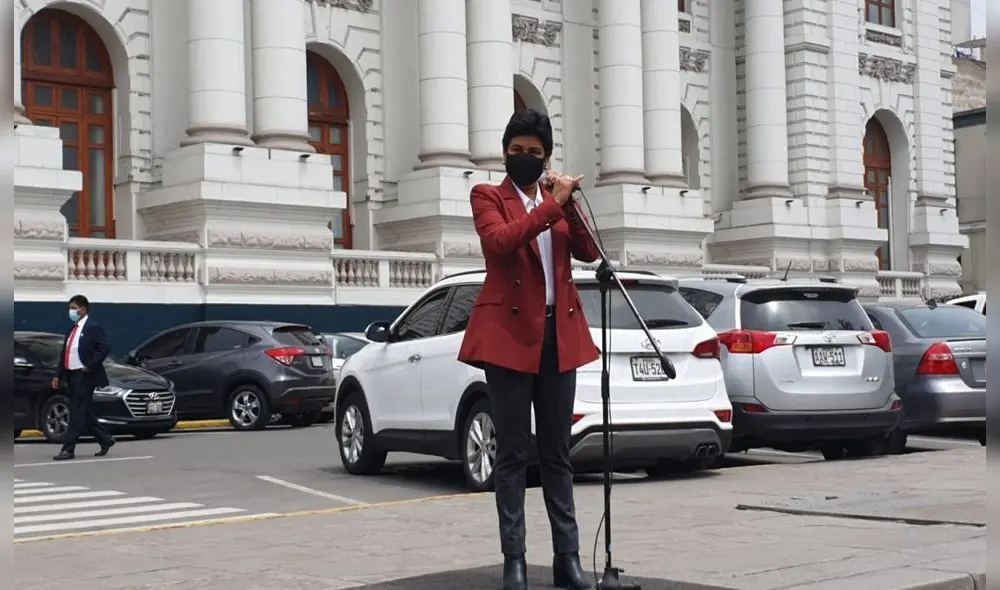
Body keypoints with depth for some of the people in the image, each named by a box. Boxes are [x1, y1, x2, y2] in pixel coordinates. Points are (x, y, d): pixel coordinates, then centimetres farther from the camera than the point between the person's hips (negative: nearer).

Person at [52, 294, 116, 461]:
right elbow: (65, 353, 18)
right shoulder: (73, 328, 16)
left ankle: (68, 449, -6)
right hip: (72, 376, 8)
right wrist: (58, 375, 14)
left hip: (84, 376, -8)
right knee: (85, 413, 12)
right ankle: (105, 440, 24)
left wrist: (90, 366, -19)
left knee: (77, 412, -7)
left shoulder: (93, 327, -8)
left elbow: (105, 348, -15)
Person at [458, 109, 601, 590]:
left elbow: (588, 252, 4)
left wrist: (569, 203, -8)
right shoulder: (488, 197, 3)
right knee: (513, 453, -2)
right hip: (510, 333, -4)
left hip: (559, 334, 5)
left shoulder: (558, 198, 17)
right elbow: (500, 241, -18)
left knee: (556, 452, 7)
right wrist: (551, 204, -19)